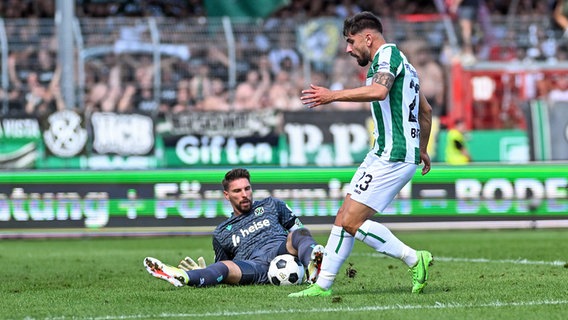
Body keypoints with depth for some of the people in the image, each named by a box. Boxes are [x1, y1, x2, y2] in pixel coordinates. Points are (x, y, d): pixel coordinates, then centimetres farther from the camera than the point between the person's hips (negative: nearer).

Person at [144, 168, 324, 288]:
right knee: (226, 267, -33)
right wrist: (203, 270, 1)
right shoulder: (221, 233, 26)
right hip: (255, 267, -1)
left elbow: (297, 229, 24)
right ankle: (182, 277, -60)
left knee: (299, 234, -30)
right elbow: (223, 271, 24)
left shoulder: (270, 205, 26)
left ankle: (313, 264, -63)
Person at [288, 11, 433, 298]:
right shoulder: (399, 61, 22)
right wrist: (422, 149, 40)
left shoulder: (388, 53, -9)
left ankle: (414, 260, -7)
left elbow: (379, 90, -32)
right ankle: (322, 286, 9)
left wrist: (333, 95, -30)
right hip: (382, 155, 11)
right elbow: (426, 110, 32)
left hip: (392, 156, -11)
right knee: (344, 218, 8)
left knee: (352, 222, -12)